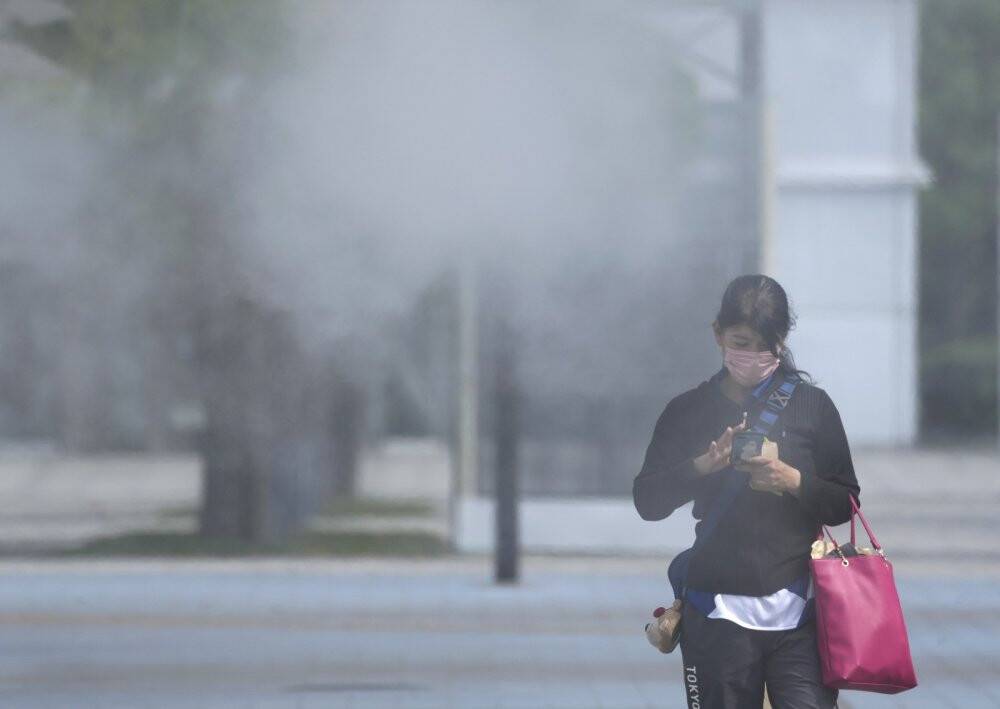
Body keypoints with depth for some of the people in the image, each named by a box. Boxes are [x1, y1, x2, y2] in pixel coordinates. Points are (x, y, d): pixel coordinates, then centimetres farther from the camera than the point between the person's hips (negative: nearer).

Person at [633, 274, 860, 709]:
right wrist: (703, 466, -14)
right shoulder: (687, 412, 7)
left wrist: (794, 482, -12)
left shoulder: (811, 406, 7)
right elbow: (647, 501, 2)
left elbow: (845, 503, 7)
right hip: (717, 612, 1)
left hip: (798, 608, 0)